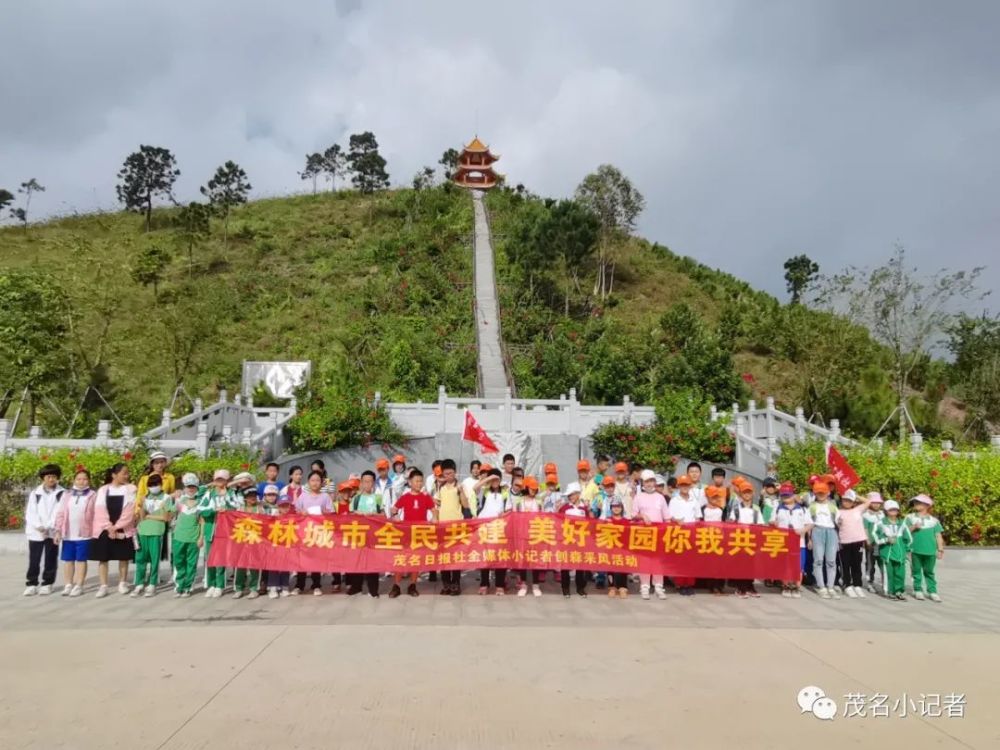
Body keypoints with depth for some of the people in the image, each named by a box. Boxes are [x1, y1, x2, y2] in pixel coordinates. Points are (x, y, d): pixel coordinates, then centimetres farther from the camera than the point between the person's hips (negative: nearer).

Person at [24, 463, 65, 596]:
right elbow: (30, 512, 1)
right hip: (36, 532, 1)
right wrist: (38, 526, -14)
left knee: (51, 560, 5)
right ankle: (31, 584, 13)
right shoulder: (34, 493, 7)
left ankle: (47, 584, 14)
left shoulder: (62, 493, 0)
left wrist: (49, 527, -16)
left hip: (53, 531, -1)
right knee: (34, 560, 4)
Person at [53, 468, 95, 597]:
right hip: (68, 534, 3)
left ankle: (79, 586, 10)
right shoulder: (66, 494, 7)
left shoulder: (92, 495, -3)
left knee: (81, 560, 4)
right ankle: (68, 585, 18)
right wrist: (58, 531, -1)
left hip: (84, 534, -3)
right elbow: (60, 513, 5)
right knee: (68, 560, 9)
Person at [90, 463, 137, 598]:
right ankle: (103, 586, 4)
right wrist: (109, 527, -13)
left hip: (123, 530, -1)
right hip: (104, 529, 1)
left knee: (123, 557, 5)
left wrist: (116, 527, -12)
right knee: (103, 558, -1)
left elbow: (129, 511, -6)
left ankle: (122, 583, 17)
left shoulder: (130, 489, 2)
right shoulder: (103, 490, 5)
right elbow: (100, 510, -3)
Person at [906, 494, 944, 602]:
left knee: (929, 572, 8)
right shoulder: (910, 518, 5)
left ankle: (932, 591, 12)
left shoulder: (934, 520, 7)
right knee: (917, 571, 6)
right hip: (915, 550, 0)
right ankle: (918, 590, 14)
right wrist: (913, 527, -16)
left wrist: (940, 549, 3)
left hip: (930, 550, 1)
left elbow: (938, 535, 7)